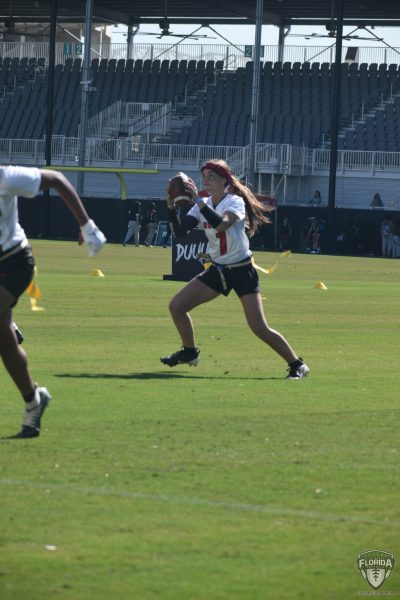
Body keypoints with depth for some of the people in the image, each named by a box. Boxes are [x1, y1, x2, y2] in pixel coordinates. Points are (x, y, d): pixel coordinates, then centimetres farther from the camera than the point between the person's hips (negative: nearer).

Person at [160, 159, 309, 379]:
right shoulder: (203, 205, 4)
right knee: (176, 306, 2)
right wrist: (171, 206, -17)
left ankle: (297, 365, -2)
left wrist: (197, 200, -35)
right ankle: (189, 352, 24)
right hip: (217, 270, 7)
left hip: (242, 272, -7)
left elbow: (221, 224, -37)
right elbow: (179, 232, -4)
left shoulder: (235, 202, -15)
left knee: (259, 328, -15)